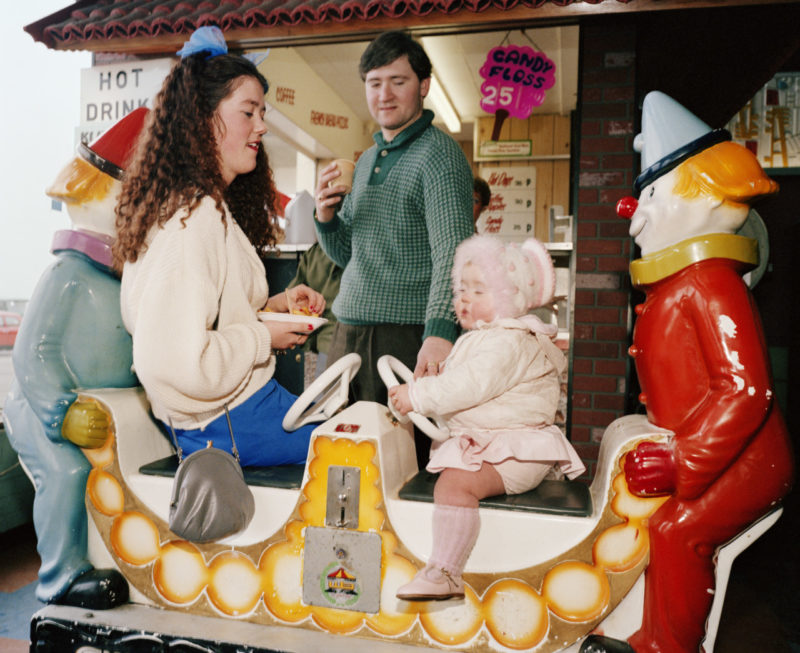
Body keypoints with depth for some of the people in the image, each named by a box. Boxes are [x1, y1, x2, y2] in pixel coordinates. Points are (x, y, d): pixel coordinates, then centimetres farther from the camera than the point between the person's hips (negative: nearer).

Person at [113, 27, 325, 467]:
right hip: (229, 422, -10)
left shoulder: (207, 205, 11)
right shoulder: (193, 216, -22)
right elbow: (175, 361, -29)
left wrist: (272, 305, 5)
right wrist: (265, 338, -16)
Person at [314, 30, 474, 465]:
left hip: (407, 337, -7)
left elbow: (452, 252, -20)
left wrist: (440, 330, -34)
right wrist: (326, 217, 1)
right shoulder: (367, 160, 18)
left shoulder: (439, 156, -7)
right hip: (348, 332, 8)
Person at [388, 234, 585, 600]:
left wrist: (417, 396, -22)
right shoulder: (481, 338, 20)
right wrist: (417, 392, 13)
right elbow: (456, 381, 28)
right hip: (482, 442, 12)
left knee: (455, 483, -27)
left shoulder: (507, 342, -16)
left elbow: (471, 386, -27)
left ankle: (444, 573, -22)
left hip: (513, 451, -12)